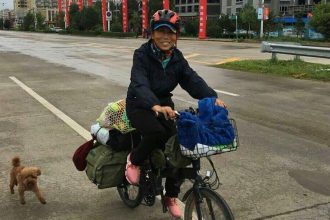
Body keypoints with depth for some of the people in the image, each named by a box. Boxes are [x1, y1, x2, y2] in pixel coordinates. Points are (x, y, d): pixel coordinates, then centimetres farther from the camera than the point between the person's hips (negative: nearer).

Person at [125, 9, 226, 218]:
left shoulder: (177, 57, -4)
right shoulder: (142, 55, -19)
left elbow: (192, 79, -17)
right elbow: (140, 84, -34)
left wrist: (212, 97, -36)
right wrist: (155, 106, -54)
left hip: (164, 104, 5)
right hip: (140, 105, -5)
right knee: (157, 132, -34)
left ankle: (171, 196, 16)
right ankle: (134, 160, -2)